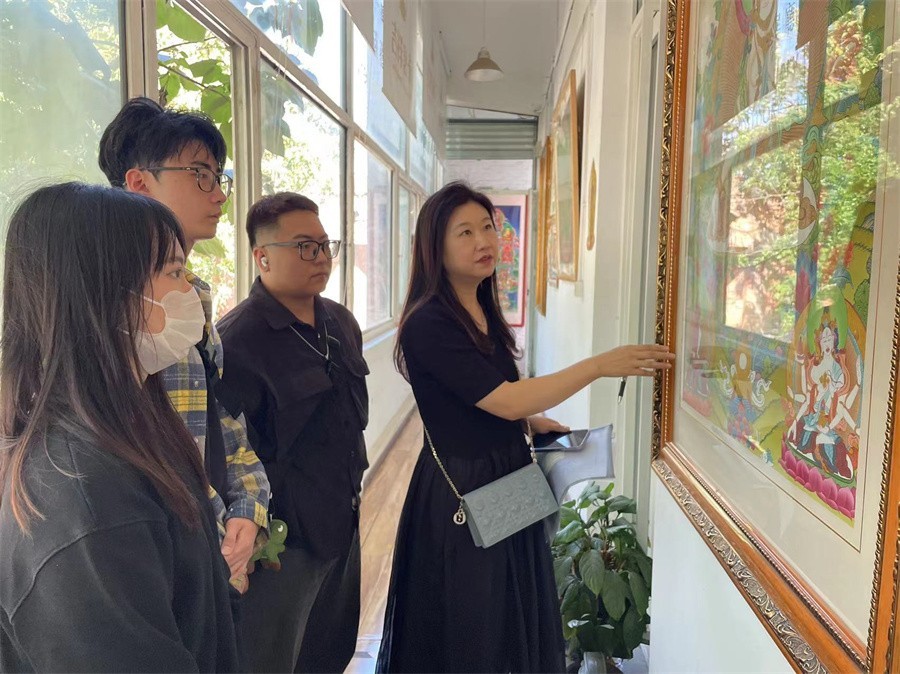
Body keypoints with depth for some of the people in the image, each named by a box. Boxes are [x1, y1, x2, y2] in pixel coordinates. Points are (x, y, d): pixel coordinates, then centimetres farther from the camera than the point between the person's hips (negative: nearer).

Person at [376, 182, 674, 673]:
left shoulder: (485, 312, 5)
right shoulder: (428, 324, -22)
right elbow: (507, 400, -25)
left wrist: (534, 422, 2)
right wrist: (599, 366, -24)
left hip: (507, 483, 8)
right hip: (459, 493, -8)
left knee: (512, 623, 22)